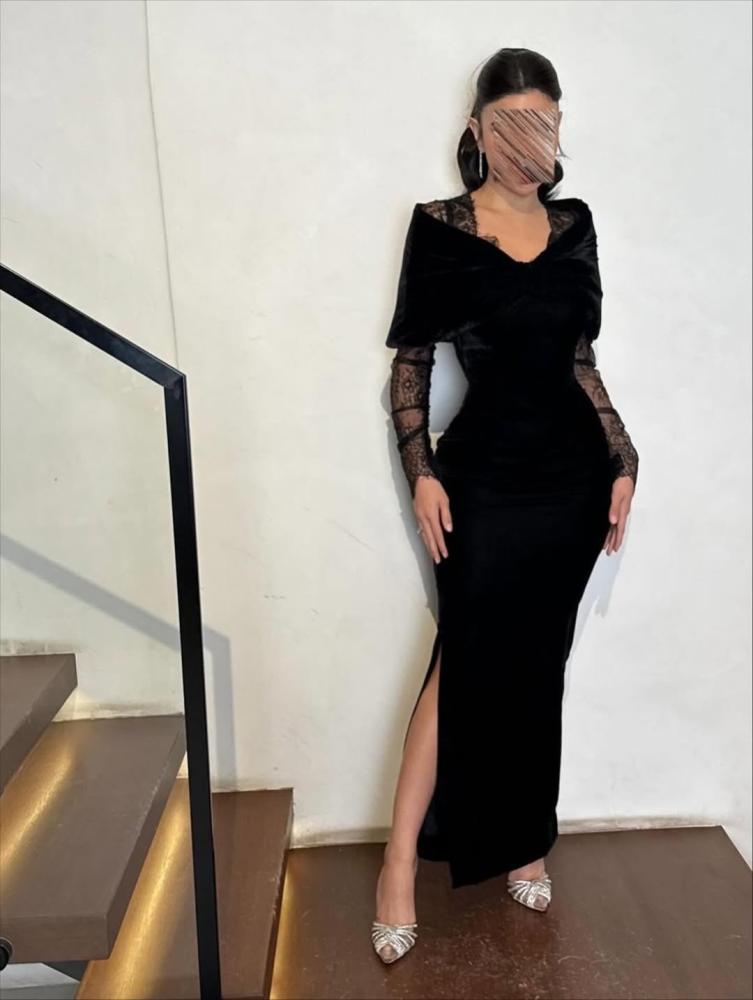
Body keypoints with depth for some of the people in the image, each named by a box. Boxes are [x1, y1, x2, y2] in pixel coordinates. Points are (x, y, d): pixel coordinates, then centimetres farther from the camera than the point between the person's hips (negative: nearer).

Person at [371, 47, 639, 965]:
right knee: (465, 660, -3)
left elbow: (580, 360, 12)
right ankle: (400, 864, 10)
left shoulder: (574, 224, 8)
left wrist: (621, 460, 8)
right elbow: (410, 363, -3)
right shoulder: (440, 228, -4)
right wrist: (421, 472, -12)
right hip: (484, 475, -4)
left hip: (572, 473, 4)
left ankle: (522, 841, 30)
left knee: (537, 666, 12)